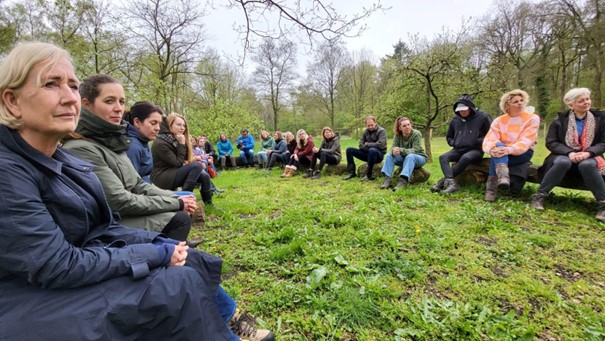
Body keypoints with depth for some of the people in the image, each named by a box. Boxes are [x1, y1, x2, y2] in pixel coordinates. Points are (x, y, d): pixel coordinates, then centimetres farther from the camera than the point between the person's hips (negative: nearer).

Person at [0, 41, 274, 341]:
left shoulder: (63, 160, 4)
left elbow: (103, 227, 6)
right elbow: (57, 266, -24)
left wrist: (159, 243, -9)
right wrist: (157, 254, -19)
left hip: (83, 269, 7)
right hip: (41, 306, -7)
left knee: (194, 263, -3)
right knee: (181, 283, -18)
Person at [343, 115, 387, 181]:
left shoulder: (381, 131, -8)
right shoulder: (366, 131, 8)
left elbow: (380, 145, -22)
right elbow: (361, 145, 3)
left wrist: (367, 144, -11)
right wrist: (369, 148, -16)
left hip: (379, 154, -6)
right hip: (368, 154, 6)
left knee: (372, 150, -41)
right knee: (349, 150, -5)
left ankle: (369, 175, -29)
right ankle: (352, 172, -5)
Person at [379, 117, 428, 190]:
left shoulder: (416, 134, -18)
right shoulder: (397, 135, -6)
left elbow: (415, 150, -27)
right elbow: (393, 147, -13)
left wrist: (400, 150, -44)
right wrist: (394, 151, -40)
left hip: (419, 157, -4)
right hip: (404, 158, 4)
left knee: (410, 156, -37)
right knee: (389, 155, -19)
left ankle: (402, 181, -51)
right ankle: (387, 179, -33)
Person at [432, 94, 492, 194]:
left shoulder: (482, 117, -1)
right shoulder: (455, 120, 11)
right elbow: (449, 137, 26)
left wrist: (479, 142, -11)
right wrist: (454, 143, 7)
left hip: (475, 150, -4)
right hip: (458, 150, 5)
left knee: (465, 158, -38)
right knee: (443, 157, -25)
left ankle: (444, 181, -33)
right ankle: (451, 182, -43)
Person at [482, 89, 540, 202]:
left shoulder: (532, 118, -4)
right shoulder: (499, 120, 3)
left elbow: (526, 141, -18)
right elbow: (489, 138, -11)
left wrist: (509, 149, -37)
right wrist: (492, 149, -35)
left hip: (523, 153, -2)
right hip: (502, 151, 2)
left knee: (498, 157, -33)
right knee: (498, 145, -35)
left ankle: (492, 185, -38)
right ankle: (502, 176, -53)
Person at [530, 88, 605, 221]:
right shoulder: (560, 120, 0)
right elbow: (551, 143, -4)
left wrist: (588, 153, -17)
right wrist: (569, 152, -20)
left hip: (588, 157, 1)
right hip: (564, 155, -1)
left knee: (587, 165, -36)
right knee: (563, 162, -38)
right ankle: (539, 196, -33)